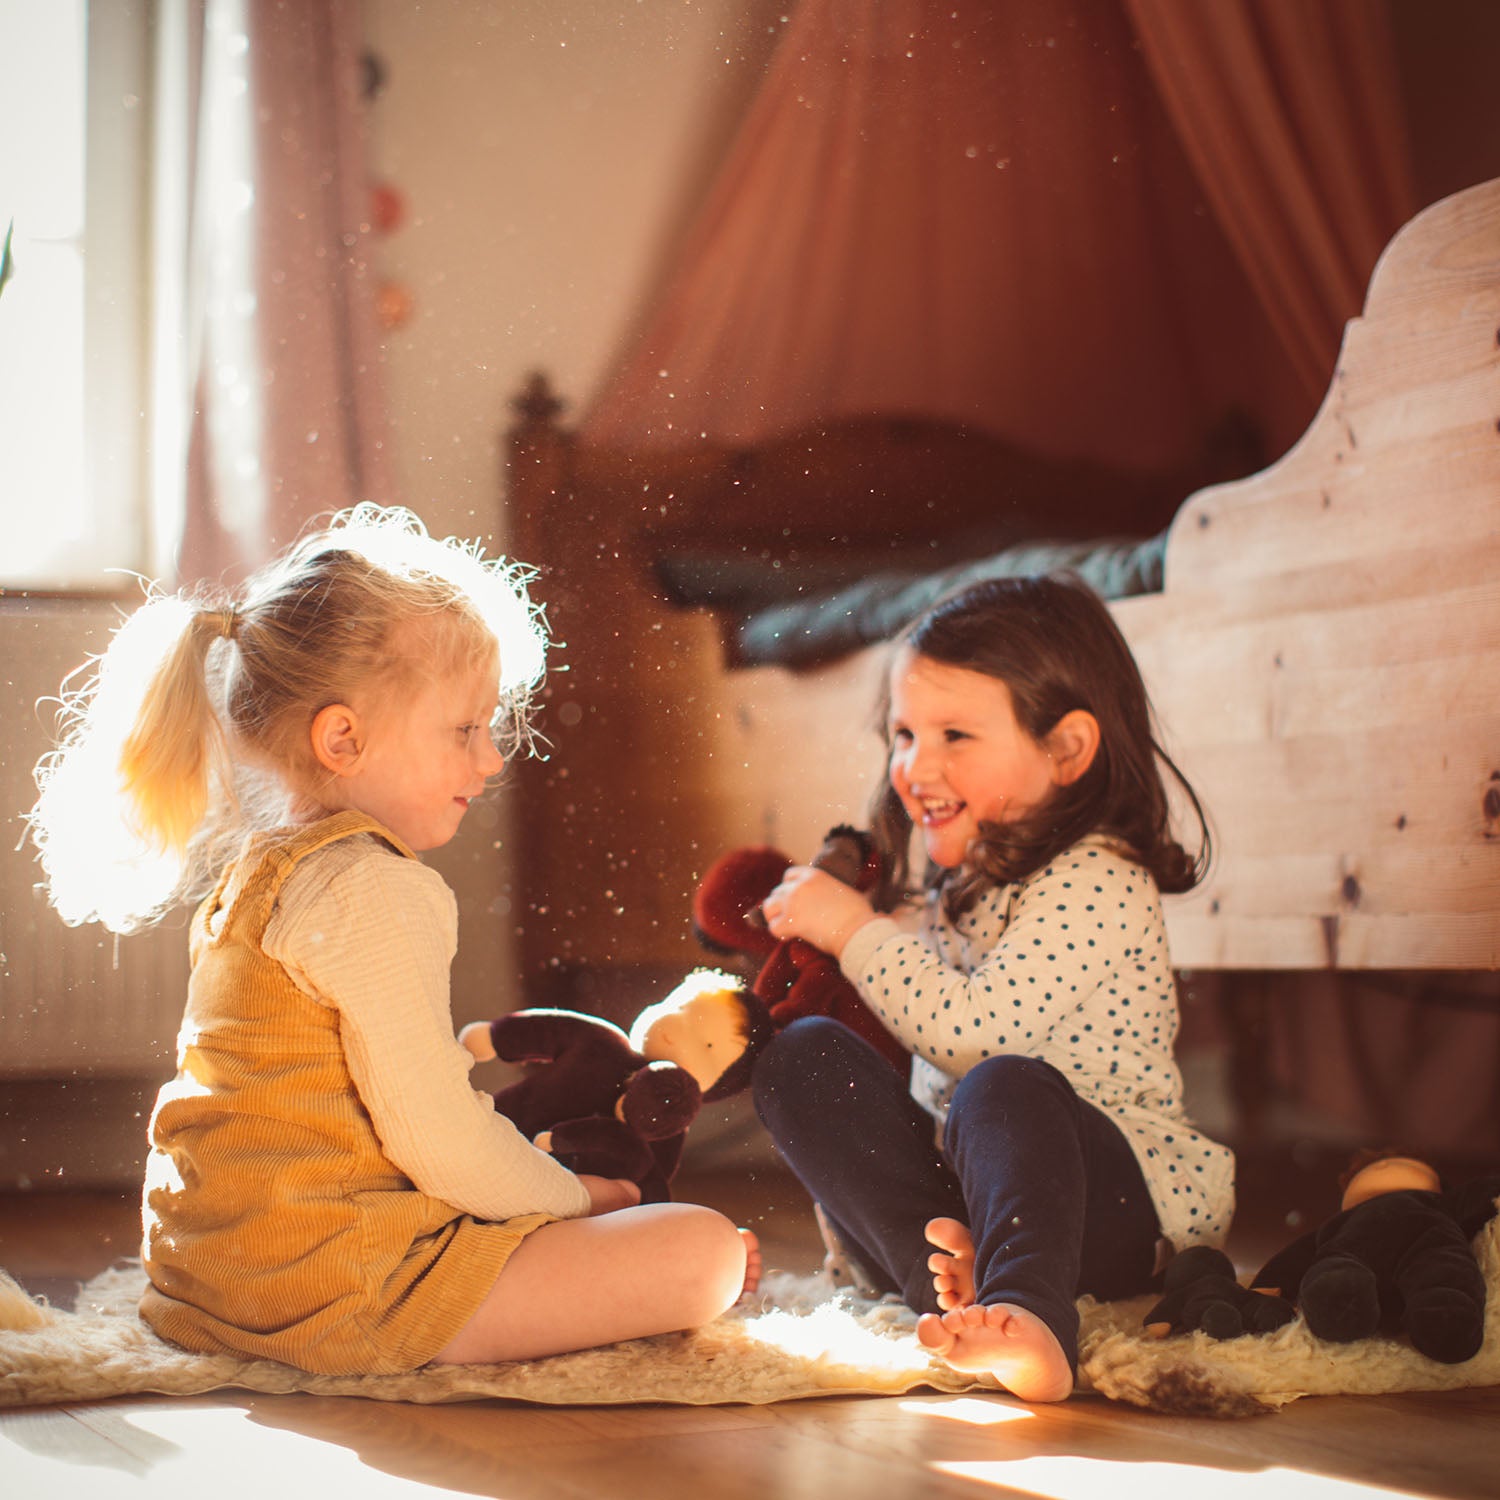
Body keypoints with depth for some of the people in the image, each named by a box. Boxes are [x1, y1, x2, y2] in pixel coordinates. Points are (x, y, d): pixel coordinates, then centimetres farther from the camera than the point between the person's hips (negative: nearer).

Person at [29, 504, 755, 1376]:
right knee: (705, 1254, -14)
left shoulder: (257, 871, 15)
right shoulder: (375, 892, -18)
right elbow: (436, 1141, -20)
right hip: (337, 1284, -11)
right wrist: (569, 1198, -2)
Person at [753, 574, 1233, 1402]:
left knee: (1004, 1088, -38)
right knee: (803, 1055, -13)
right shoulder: (959, 890, 19)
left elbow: (979, 1031, -23)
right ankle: (946, 1278, -33)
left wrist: (858, 931, -12)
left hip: (1113, 1191, -8)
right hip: (954, 1188, 8)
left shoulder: (1092, 882, -10)